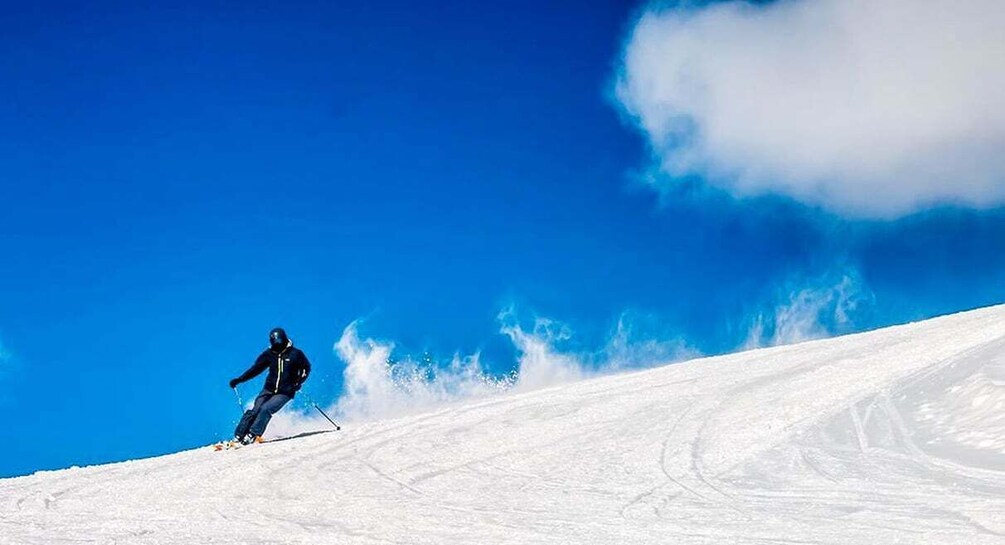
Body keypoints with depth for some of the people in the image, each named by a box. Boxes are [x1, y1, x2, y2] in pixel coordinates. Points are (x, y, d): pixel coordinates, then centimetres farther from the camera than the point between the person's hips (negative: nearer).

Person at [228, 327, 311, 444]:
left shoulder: (295, 354, -8)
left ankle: (253, 435, -23)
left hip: (285, 392, -3)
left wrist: (298, 382, -9)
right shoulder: (269, 354, 0)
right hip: (269, 389, 3)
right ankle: (238, 436, -7)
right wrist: (239, 379, -5)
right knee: (255, 410, -12)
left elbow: (306, 368, 6)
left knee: (266, 409, -24)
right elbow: (256, 369, 3)